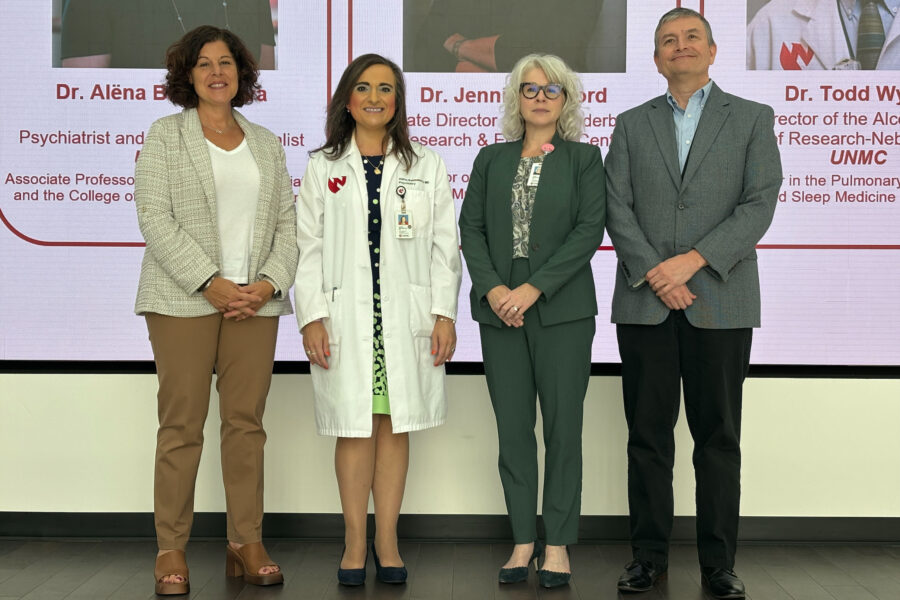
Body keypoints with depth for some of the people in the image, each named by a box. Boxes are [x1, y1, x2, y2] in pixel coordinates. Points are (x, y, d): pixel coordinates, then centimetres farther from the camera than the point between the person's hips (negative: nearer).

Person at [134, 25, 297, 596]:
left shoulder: (267, 143, 16)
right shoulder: (165, 135, 6)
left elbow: (288, 223, 10)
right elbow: (155, 219, -5)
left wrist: (268, 284, -6)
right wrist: (211, 282, -13)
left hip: (256, 301, 3)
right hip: (185, 299, -3)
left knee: (247, 421, 3)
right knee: (182, 424, -2)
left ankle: (246, 543, 11)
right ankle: (172, 549, 5)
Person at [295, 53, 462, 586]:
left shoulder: (426, 166, 10)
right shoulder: (323, 168, 9)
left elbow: (444, 246, 7)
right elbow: (308, 248, 5)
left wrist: (445, 315, -2)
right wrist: (312, 317, -5)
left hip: (406, 315, 1)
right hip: (345, 314, 0)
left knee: (396, 423, 3)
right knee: (354, 426, 0)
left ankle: (387, 539, 12)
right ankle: (356, 542, 10)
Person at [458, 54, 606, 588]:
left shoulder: (584, 158, 5)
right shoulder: (491, 160, 14)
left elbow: (589, 230, -5)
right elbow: (471, 228, 7)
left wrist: (534, 289, -14)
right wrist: (492, 288, -9)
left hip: (563, 309, -2)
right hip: (500, 310, 3)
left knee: (563, 426, -1)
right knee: (513, 428, 4)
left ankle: (558, 544, 8)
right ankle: (523, 540, 13)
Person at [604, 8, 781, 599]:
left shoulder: (752, 119, 8)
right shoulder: (632, 124, 13)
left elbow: (760, 203, -3)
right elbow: (617, 209, 4)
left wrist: (694, 259, -13)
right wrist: (654, 273, -10)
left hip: (720, 302, -1)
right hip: (645, 302, 2)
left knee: (719, 436, 3)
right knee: (648, 433, 5)